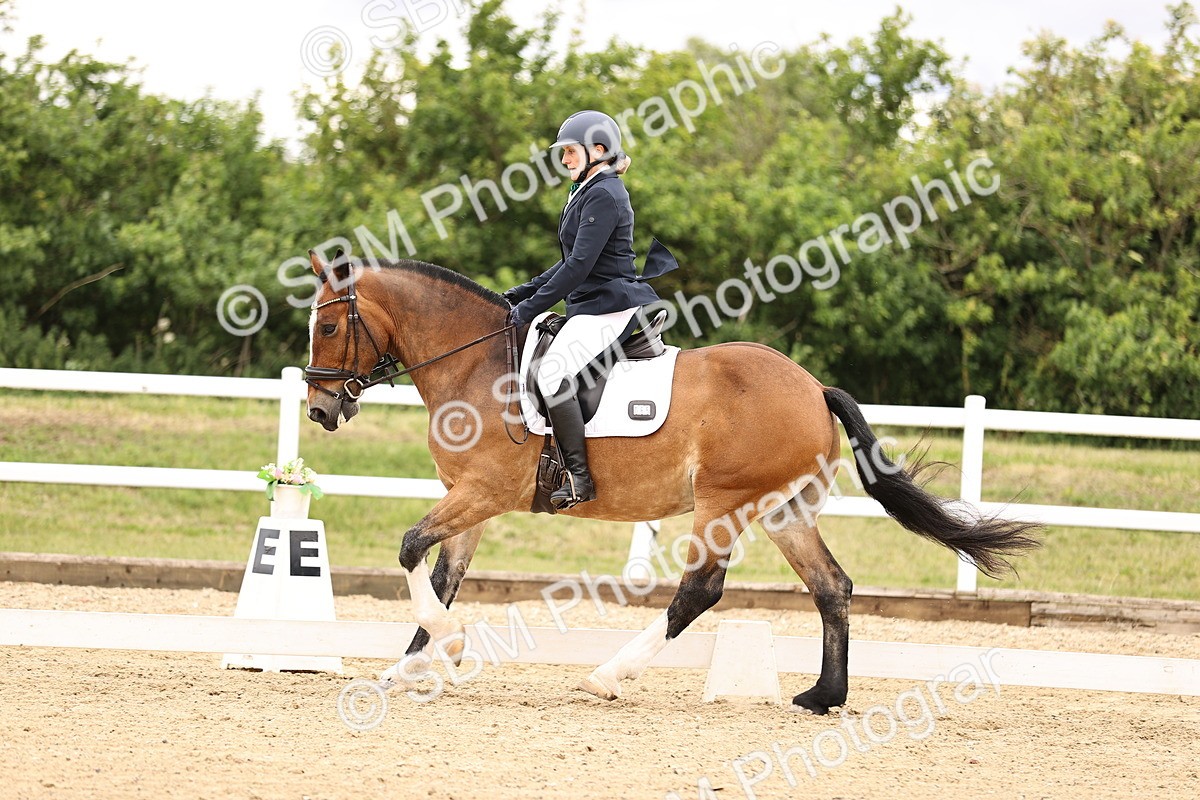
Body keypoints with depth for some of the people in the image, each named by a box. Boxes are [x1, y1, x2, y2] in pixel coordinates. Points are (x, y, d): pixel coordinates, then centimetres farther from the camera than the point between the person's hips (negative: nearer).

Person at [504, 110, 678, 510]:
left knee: (552, 372, -26)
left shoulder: (603, 196, -13)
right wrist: (518, 295, 20)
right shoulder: (589, 192, 19)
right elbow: (573, 263, 25)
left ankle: (578, 477, -28)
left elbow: (579, 265, -20)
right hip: (591, 308, 12)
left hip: (608, 308, -12)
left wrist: (529, 308, -19)